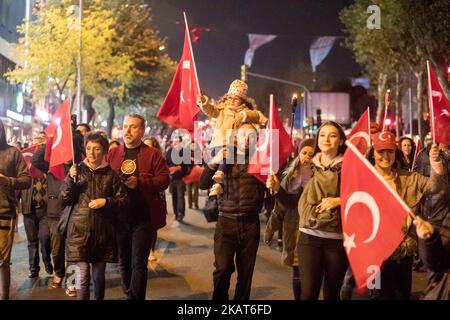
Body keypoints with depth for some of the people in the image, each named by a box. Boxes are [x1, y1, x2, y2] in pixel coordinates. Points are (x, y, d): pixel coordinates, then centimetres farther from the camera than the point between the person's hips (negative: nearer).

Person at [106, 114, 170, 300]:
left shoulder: (153, 155, 0)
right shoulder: (112, 154, 12)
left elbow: (164, 180, -8)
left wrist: (140, 182, -19)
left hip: (144, 218, -4)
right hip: (119, 218, 4)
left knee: (138, 263, -2)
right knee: (124, 262, 14)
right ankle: (129, 294, 30)